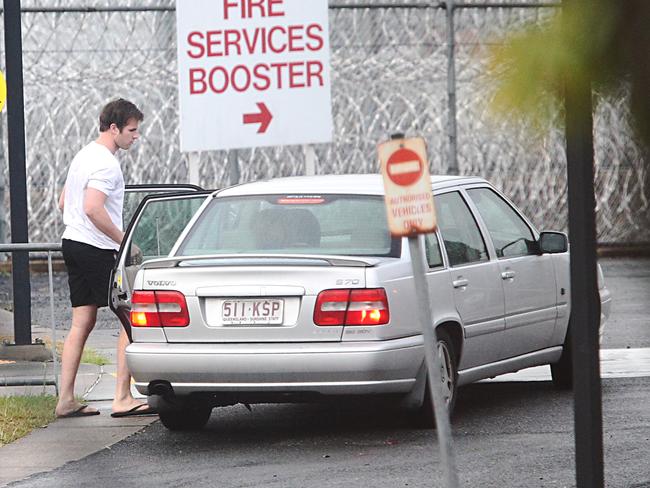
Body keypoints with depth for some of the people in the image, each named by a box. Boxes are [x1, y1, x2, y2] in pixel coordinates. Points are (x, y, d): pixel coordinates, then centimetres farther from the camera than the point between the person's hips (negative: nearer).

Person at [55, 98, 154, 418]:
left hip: (73, 245, 10)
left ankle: (66, 400, 9)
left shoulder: (84, 156, 18)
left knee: (82, 323, 11)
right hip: (96, 250, -10)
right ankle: (122, 398, -10)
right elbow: (93, 209, -27)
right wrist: (124, 241, -19)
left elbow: (63, 203, 24)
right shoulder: (105, 163, -15)